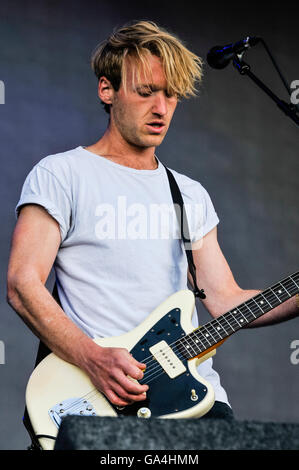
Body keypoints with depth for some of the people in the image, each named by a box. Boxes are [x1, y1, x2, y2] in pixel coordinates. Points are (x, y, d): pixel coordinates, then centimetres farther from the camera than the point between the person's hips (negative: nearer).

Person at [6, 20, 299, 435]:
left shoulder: (192, 195, 22)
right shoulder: (61, 175, 4)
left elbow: (224, 300, 17)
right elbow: (23, 284, -6)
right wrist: (94, 359, -19)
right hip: (102, 399, -5)